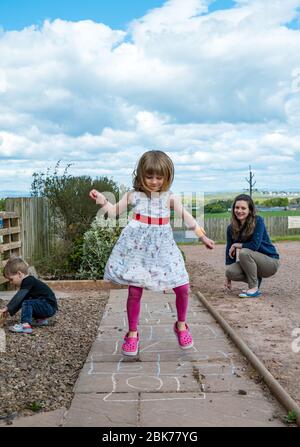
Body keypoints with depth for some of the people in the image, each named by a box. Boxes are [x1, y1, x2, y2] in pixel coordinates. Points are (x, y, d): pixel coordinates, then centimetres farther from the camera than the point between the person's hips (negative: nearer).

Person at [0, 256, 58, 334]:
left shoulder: (28, 281, -16)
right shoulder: (27, 282, 14)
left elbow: (18, 297, -25)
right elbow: (19, 301, 19)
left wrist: (7, 308, -25)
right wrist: (9, 310, 15)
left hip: (50, 307, -10)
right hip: (47, 307, 10)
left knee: (27, 303, -21)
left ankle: (25, 325, -34)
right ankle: (42, 319, 22)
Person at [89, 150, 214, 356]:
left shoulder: (169, 197, 4)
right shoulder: (133, 195, 3)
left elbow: (186, 217, 4)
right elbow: (115, 212, 6)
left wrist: (202, 235, -2)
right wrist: (103, 201, -11)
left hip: (162, 248, 2)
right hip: (137, 248, -1)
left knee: (182, 287, -1)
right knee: (134, 291, -2)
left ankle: (181, 325, 24)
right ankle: (133, 333, 15)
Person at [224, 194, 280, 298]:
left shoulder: (258, 221, -16)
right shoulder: (231, 228, -1)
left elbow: (254, 245, -25)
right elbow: (230, 252, 2)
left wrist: (236, 245, -11)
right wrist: (228, 278, 4)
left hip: (270, 262, -5)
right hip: (251, 262, 6)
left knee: (244, 252, -31)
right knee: (230, 271, -21)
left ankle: (254, 288, -17)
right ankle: (256, 280, 7)